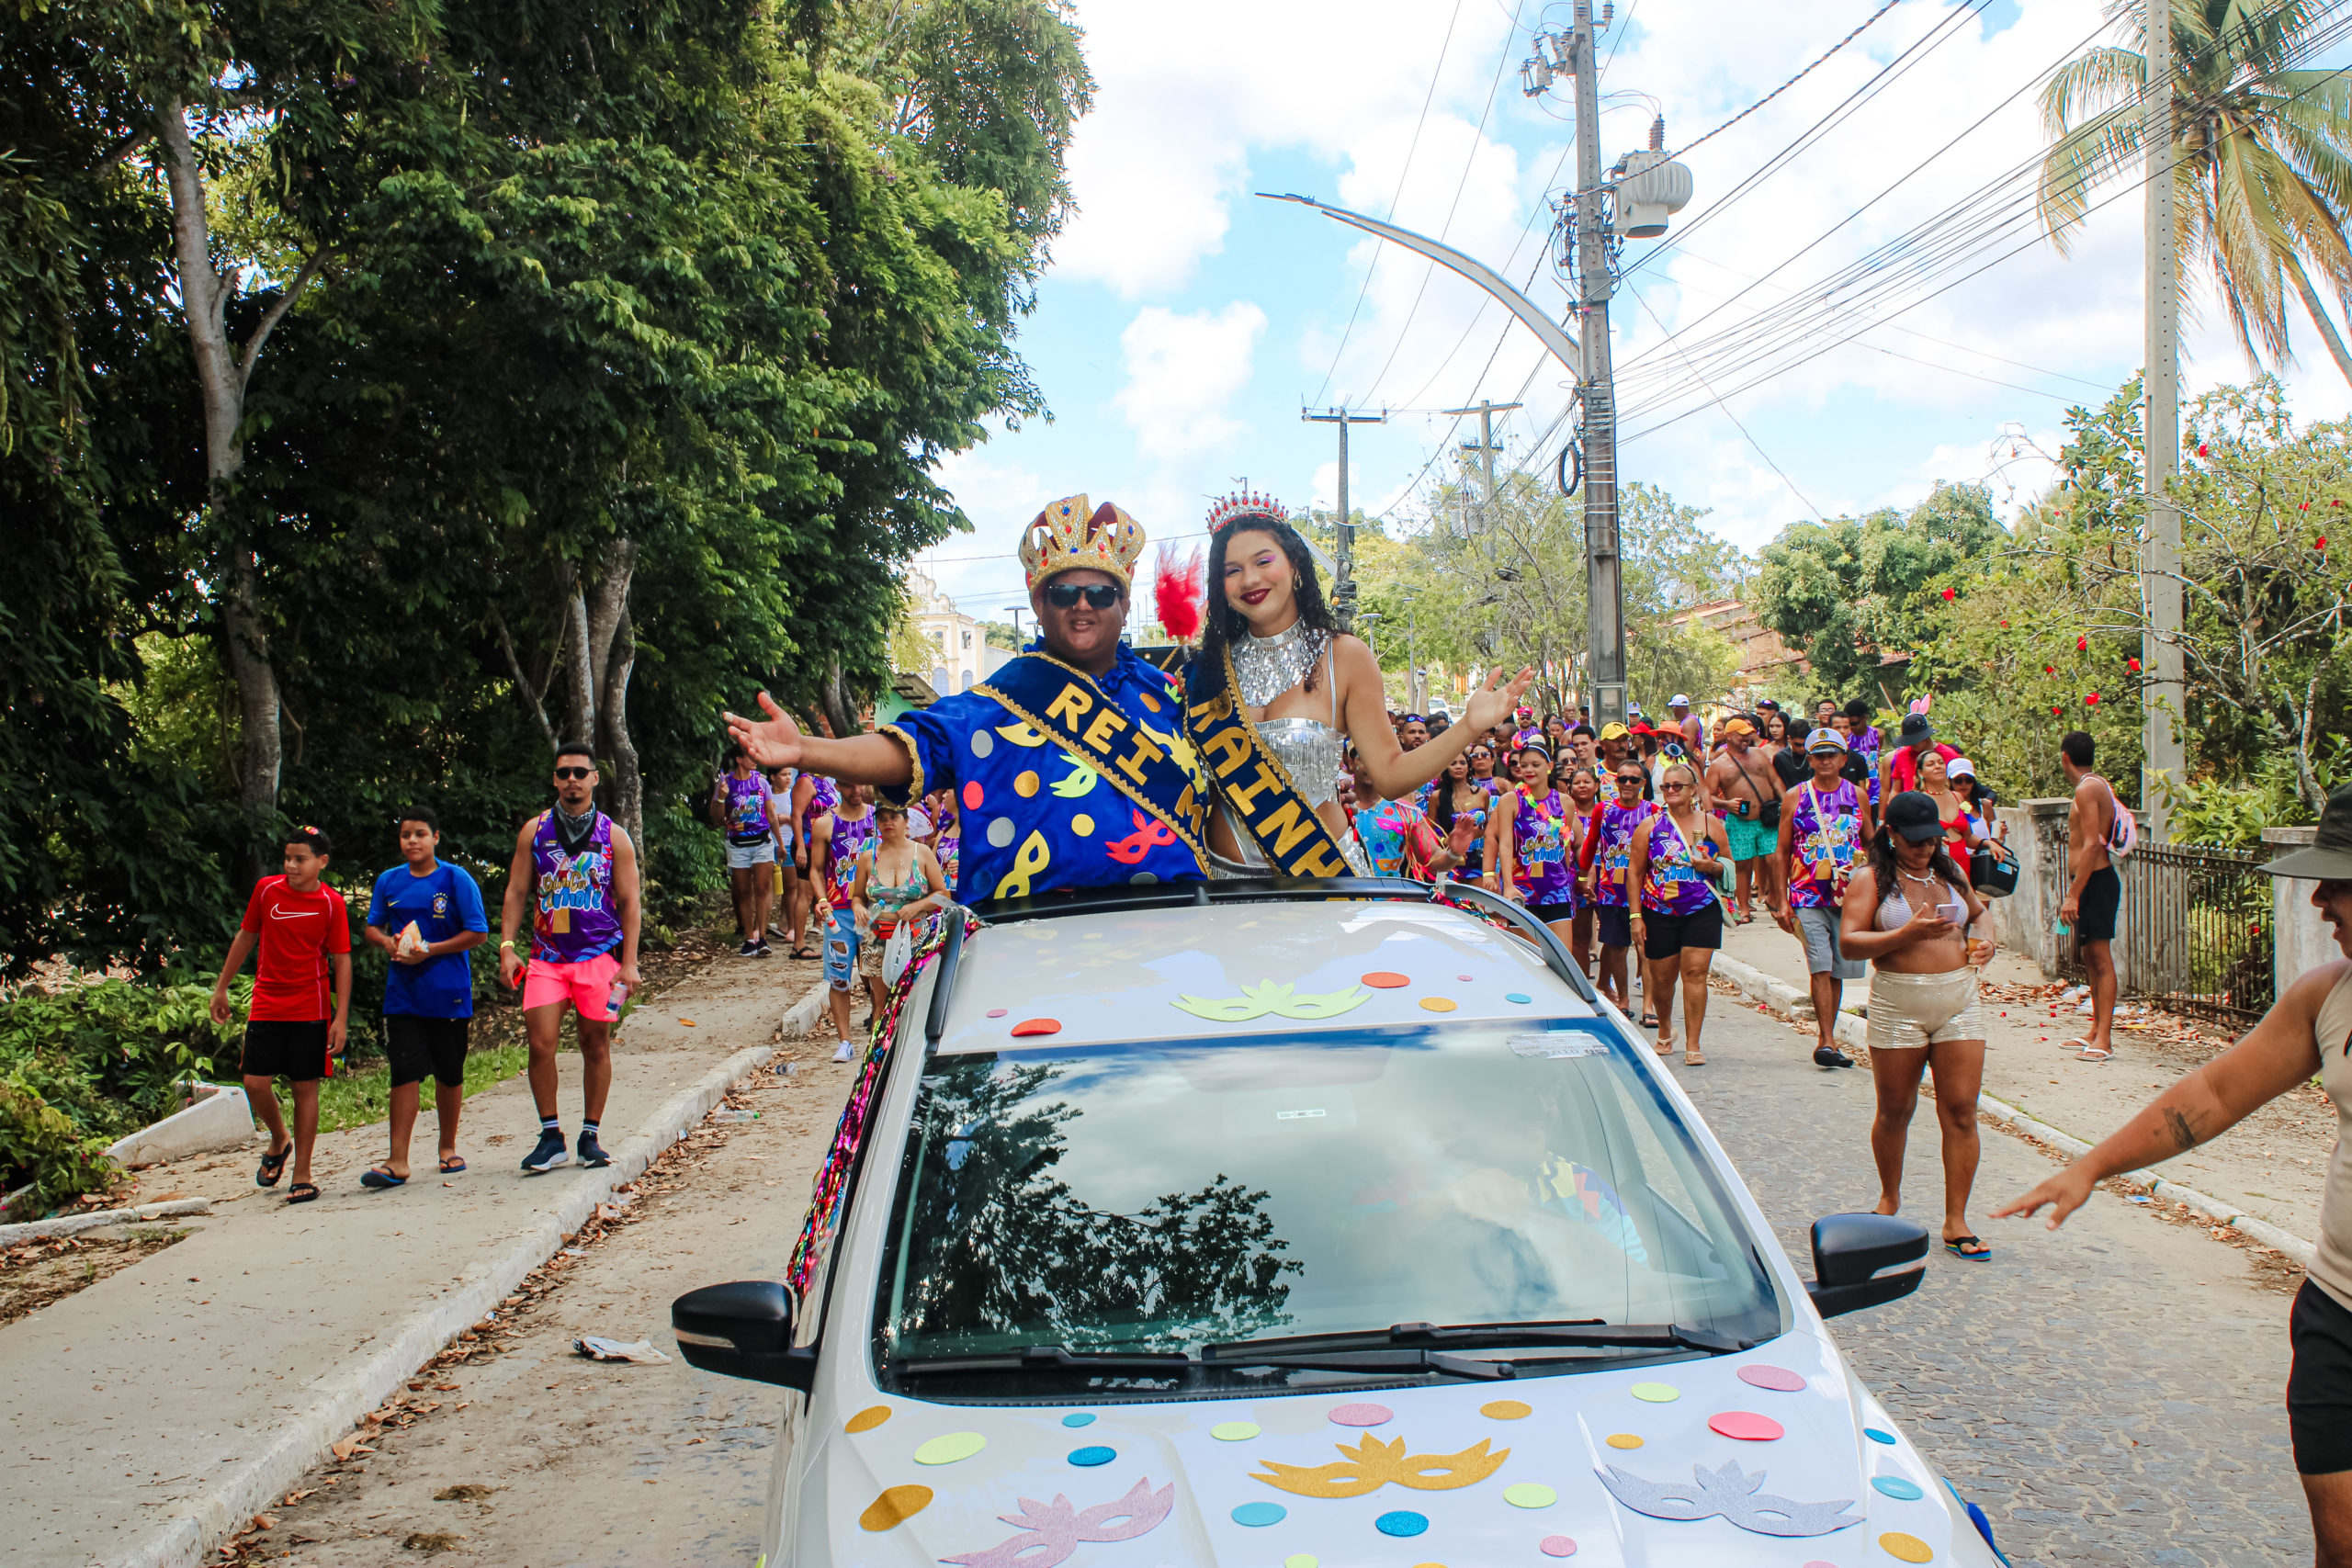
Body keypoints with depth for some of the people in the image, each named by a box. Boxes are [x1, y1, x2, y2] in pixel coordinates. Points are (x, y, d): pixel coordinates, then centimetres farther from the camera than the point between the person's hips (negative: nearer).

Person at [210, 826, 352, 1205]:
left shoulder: (331, 903, -4)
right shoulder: (267, 889, 2)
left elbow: (341, 961, -3)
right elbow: (246, 937, 15)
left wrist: (341, 1018, -8)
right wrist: (221, 988, 16)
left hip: (311, 1011, -2)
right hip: (266, 1006, 2)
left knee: (305, 1087, 1)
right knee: (255, 1082, -3)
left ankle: (302, 1176, 9)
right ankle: (279, 1142, 27)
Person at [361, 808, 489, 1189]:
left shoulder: (457, 879, -4)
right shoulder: (388, 881, 8)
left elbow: (478, 934, -7)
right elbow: (372, 928, 17)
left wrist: (430, 950, -16)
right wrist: (388, 942, -7)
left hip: (448, 994, -2)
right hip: (402, 996, 2)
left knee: (449, 1073, 9)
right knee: (404, 1073, -5)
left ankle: (448, 1147, 27)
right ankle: (397, 1162, -5)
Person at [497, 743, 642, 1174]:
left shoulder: (614, 836, 5)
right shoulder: (535, 831, 8)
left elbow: (628, 901, 4)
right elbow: (516, 892, 10)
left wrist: (629, 961, -3)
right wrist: (506, 948, -1)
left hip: (600, 955, -1)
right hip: (546, 955, 1)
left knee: (596, 1044, 3)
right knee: (540, 1044, -9)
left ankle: (590, 1137, 14)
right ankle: (550, 1136, 3)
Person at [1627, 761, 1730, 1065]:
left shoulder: (1711, 824, 5)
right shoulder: (1651, 826, 3)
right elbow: (1634, 871, 4)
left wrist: (1714, 866, -11)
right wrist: (1636, 916, -2)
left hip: (1702, 911, -1)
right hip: (1659, 913, 1)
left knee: (1695, 972, -11)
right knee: (1661, 977, 9)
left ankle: (1692, 1044, -6)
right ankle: (1665, 1030, 36)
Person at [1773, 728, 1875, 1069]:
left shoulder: (1857, 796, 8)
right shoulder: (1795, 797, 3)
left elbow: (1871, 844, 17)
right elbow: (1783, 851, 6)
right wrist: (1782, 900, 1)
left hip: (1849, 896, 2)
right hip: (1807, 896, -2)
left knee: (1838, 971, 7)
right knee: (1820, 968, -14)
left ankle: (1825, 1041, 17)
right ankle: (1827, 1042, -15)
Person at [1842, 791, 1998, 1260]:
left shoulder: (1952, 874, 12)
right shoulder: (1872, 879, -2)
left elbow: (1980, 913, 30)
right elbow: (1849, 942, -12)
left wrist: (1985, 942, 8)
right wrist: (1907, 935, -22)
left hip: (1958, 1002, 3)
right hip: (1898, 1005, -3)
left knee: (1961, 1113, -3)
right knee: (1895, 1112, 9)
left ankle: (1956, 1222, 4)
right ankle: (1890, 1199, 32)